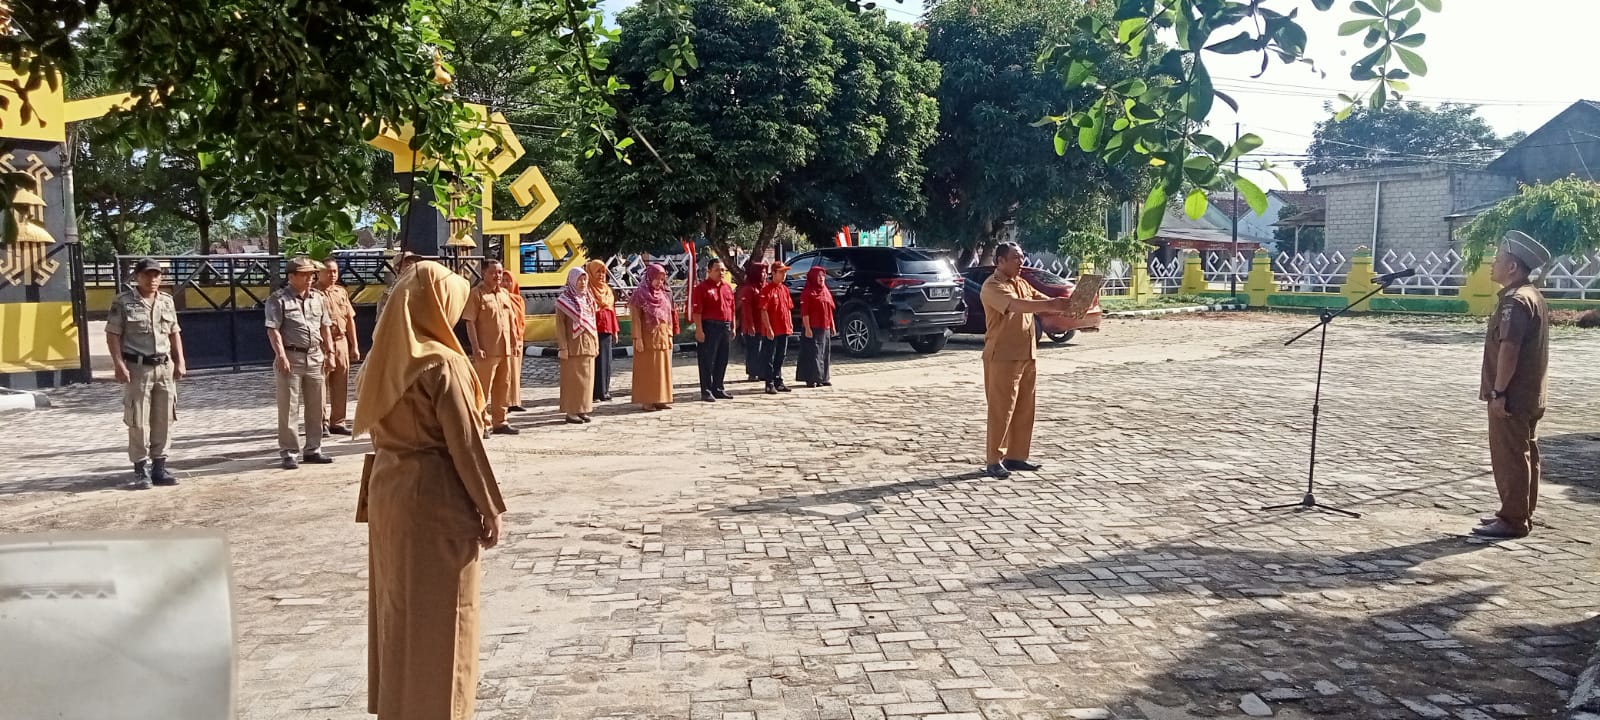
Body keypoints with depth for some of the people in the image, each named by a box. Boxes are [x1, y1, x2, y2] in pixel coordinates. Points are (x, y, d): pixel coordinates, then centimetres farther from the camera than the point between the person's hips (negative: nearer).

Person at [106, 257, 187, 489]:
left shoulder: (167, 301, 10)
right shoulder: (123, 302, -4)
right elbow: (113, 335, -6)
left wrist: (180, 361, 9)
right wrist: (119, 365, -14)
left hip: (165, 366, 5)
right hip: (138, 367, -5)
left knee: (163, 419, 7)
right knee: (138, 421, -1)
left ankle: (159, 466, 15)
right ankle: (141, 470, 6)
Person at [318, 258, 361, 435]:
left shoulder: (341, 292, 15)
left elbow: (350, 319, 18)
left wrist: (354, 345, 13)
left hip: (341, 342, 6)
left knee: (341, 386, 9)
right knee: (320, 384, -2)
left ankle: (337, 422, 17)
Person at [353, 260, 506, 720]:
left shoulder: (384, 360, 4)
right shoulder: (442, 364, -19)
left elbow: (379, 431, 9)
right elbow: (466, 444, -17)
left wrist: (373, 496, 16)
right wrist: (489, 508, -9)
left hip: (388, 492, 8)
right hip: (436, 500, -8)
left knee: (399, 606, 18)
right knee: (439, 617, 4)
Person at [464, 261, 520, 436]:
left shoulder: (505, 294, 15)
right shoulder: (476, 294, -7)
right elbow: (470, 322, -12)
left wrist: (515, 344, 15)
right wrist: (476, 348, -18)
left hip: (505, 350, 7)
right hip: (486, 351, -7)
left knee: (503, 387, 12)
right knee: (483, 389, -1)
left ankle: (499, 422, 22)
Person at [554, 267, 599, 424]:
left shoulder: (588, 299, 14)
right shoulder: (563, 300, -4)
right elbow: (560, 325, -8)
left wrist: (596, 343, 12)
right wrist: (563, 347, -15)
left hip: (588, 345, 6)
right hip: (573, 346, -6)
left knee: (587, 379, 7)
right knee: (572, 379, -3)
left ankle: (583, 409, 13)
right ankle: (571, 411, 1)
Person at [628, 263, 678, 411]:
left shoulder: (665, 294, 11)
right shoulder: (640, 294, -7)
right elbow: (636, 318, -11)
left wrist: (670, 335, 9)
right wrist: (638, 338, -16)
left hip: (663, 337, 6)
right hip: (648, 337, -6)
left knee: (662, 368, 7)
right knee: (647, 369, -1)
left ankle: (661, 399, 14)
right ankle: (646, 400, 4)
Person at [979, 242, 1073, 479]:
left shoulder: (1022, 284, 16)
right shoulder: (992, 286, -13)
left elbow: (1044, 300, 11)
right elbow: (1016, 305, -29)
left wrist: (1066, 304, -9)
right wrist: (1050, 305, -38)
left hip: (1026, 355, 8)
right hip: (1002, 357, -8)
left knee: (1024, 408, 10)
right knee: (1001, 409, -6)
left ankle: (1016, 456, 18)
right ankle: (994, 461, 0)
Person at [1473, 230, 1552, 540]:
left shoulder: (1515, 301, -18)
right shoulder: (1534, 296, 15)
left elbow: (1508, 349, -24)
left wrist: (1499, 392, -22)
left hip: (1511, 397, -10)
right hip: (1529, 395, 10)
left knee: (1509, 459, -5)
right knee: (1525, 455, 15)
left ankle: (1513, 521, 0)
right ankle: (1521, 514, 23)